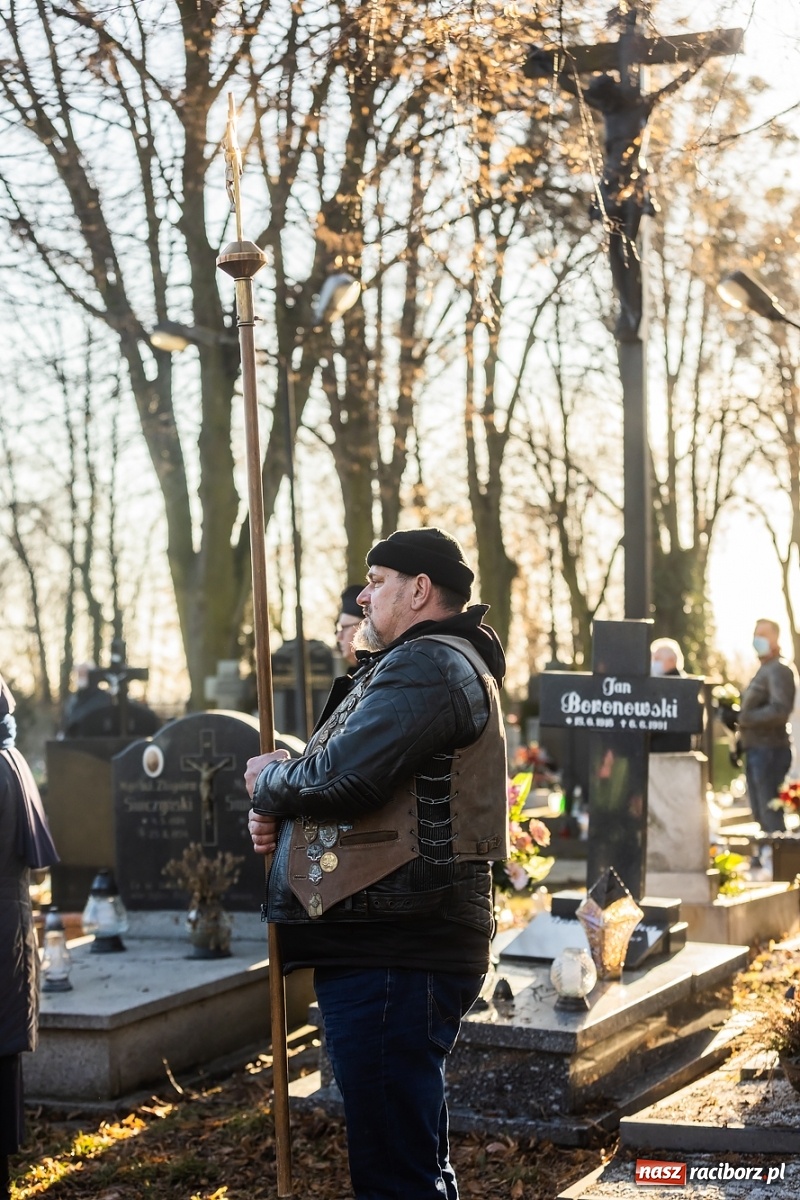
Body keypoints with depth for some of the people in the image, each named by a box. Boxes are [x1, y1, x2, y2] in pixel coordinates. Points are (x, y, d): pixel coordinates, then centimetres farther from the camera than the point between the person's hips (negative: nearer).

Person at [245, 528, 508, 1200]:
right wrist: (279, 816, 6)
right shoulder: (426, 664, 23)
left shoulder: (429, 664, -12)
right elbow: (366, 784, 26)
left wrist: (269, 783, -2)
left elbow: (341, 777, -23)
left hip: (395, 948, -11)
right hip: (388, 939, 11)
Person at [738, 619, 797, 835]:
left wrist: (745, 718, -23)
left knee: (771, 816, -8)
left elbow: (779, 710, -26)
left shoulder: (779, 671, -12)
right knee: (760, 813, 15)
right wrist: (741, 743, 13)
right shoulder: (762, 671, 18)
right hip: (755, 750, 10)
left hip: (770, 750, -10)